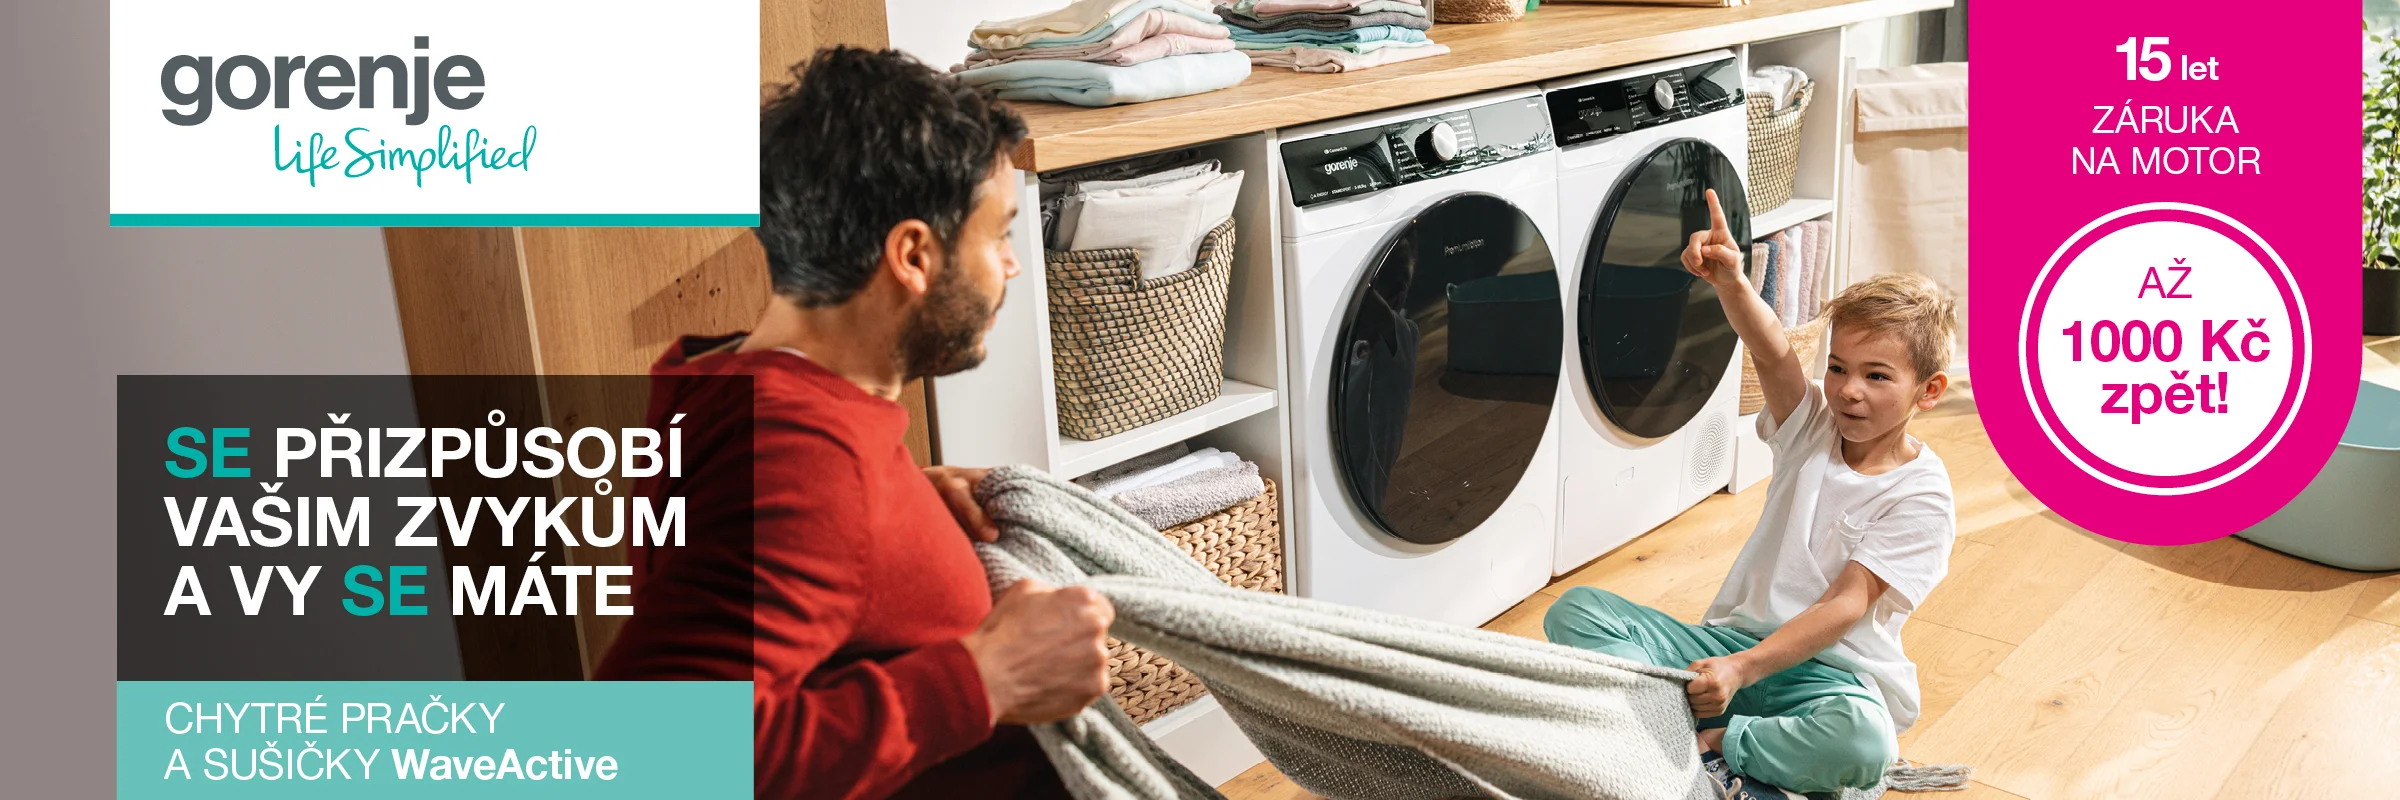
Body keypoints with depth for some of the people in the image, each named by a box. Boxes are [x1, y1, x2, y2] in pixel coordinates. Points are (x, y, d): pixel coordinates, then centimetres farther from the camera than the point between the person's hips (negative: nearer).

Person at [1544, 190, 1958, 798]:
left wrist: (1743, 667, -28)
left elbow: (1845, 606, -16)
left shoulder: (1922, 495, -7)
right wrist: (1731, 282, -38)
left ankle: (1708, 745, -23)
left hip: (1829, 668, -4)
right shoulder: (1813, 428, 6)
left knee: (1862, 738, -41)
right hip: (1735, 635, 4)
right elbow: (1773, 355, -17)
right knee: (1576, 610, -14)